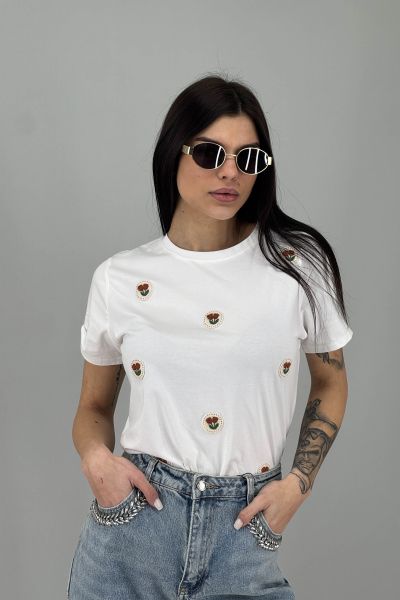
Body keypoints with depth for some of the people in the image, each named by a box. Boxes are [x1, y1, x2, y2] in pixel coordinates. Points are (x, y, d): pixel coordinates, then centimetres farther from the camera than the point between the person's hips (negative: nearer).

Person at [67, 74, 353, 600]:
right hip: (134, 522, 1)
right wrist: (96, 457, -10)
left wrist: (299, 482, -1)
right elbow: (94, 407, 10)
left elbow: (330, 384, 11)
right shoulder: (119, 279, -1)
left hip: (246, 529, -1)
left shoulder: (300, 263, -3)